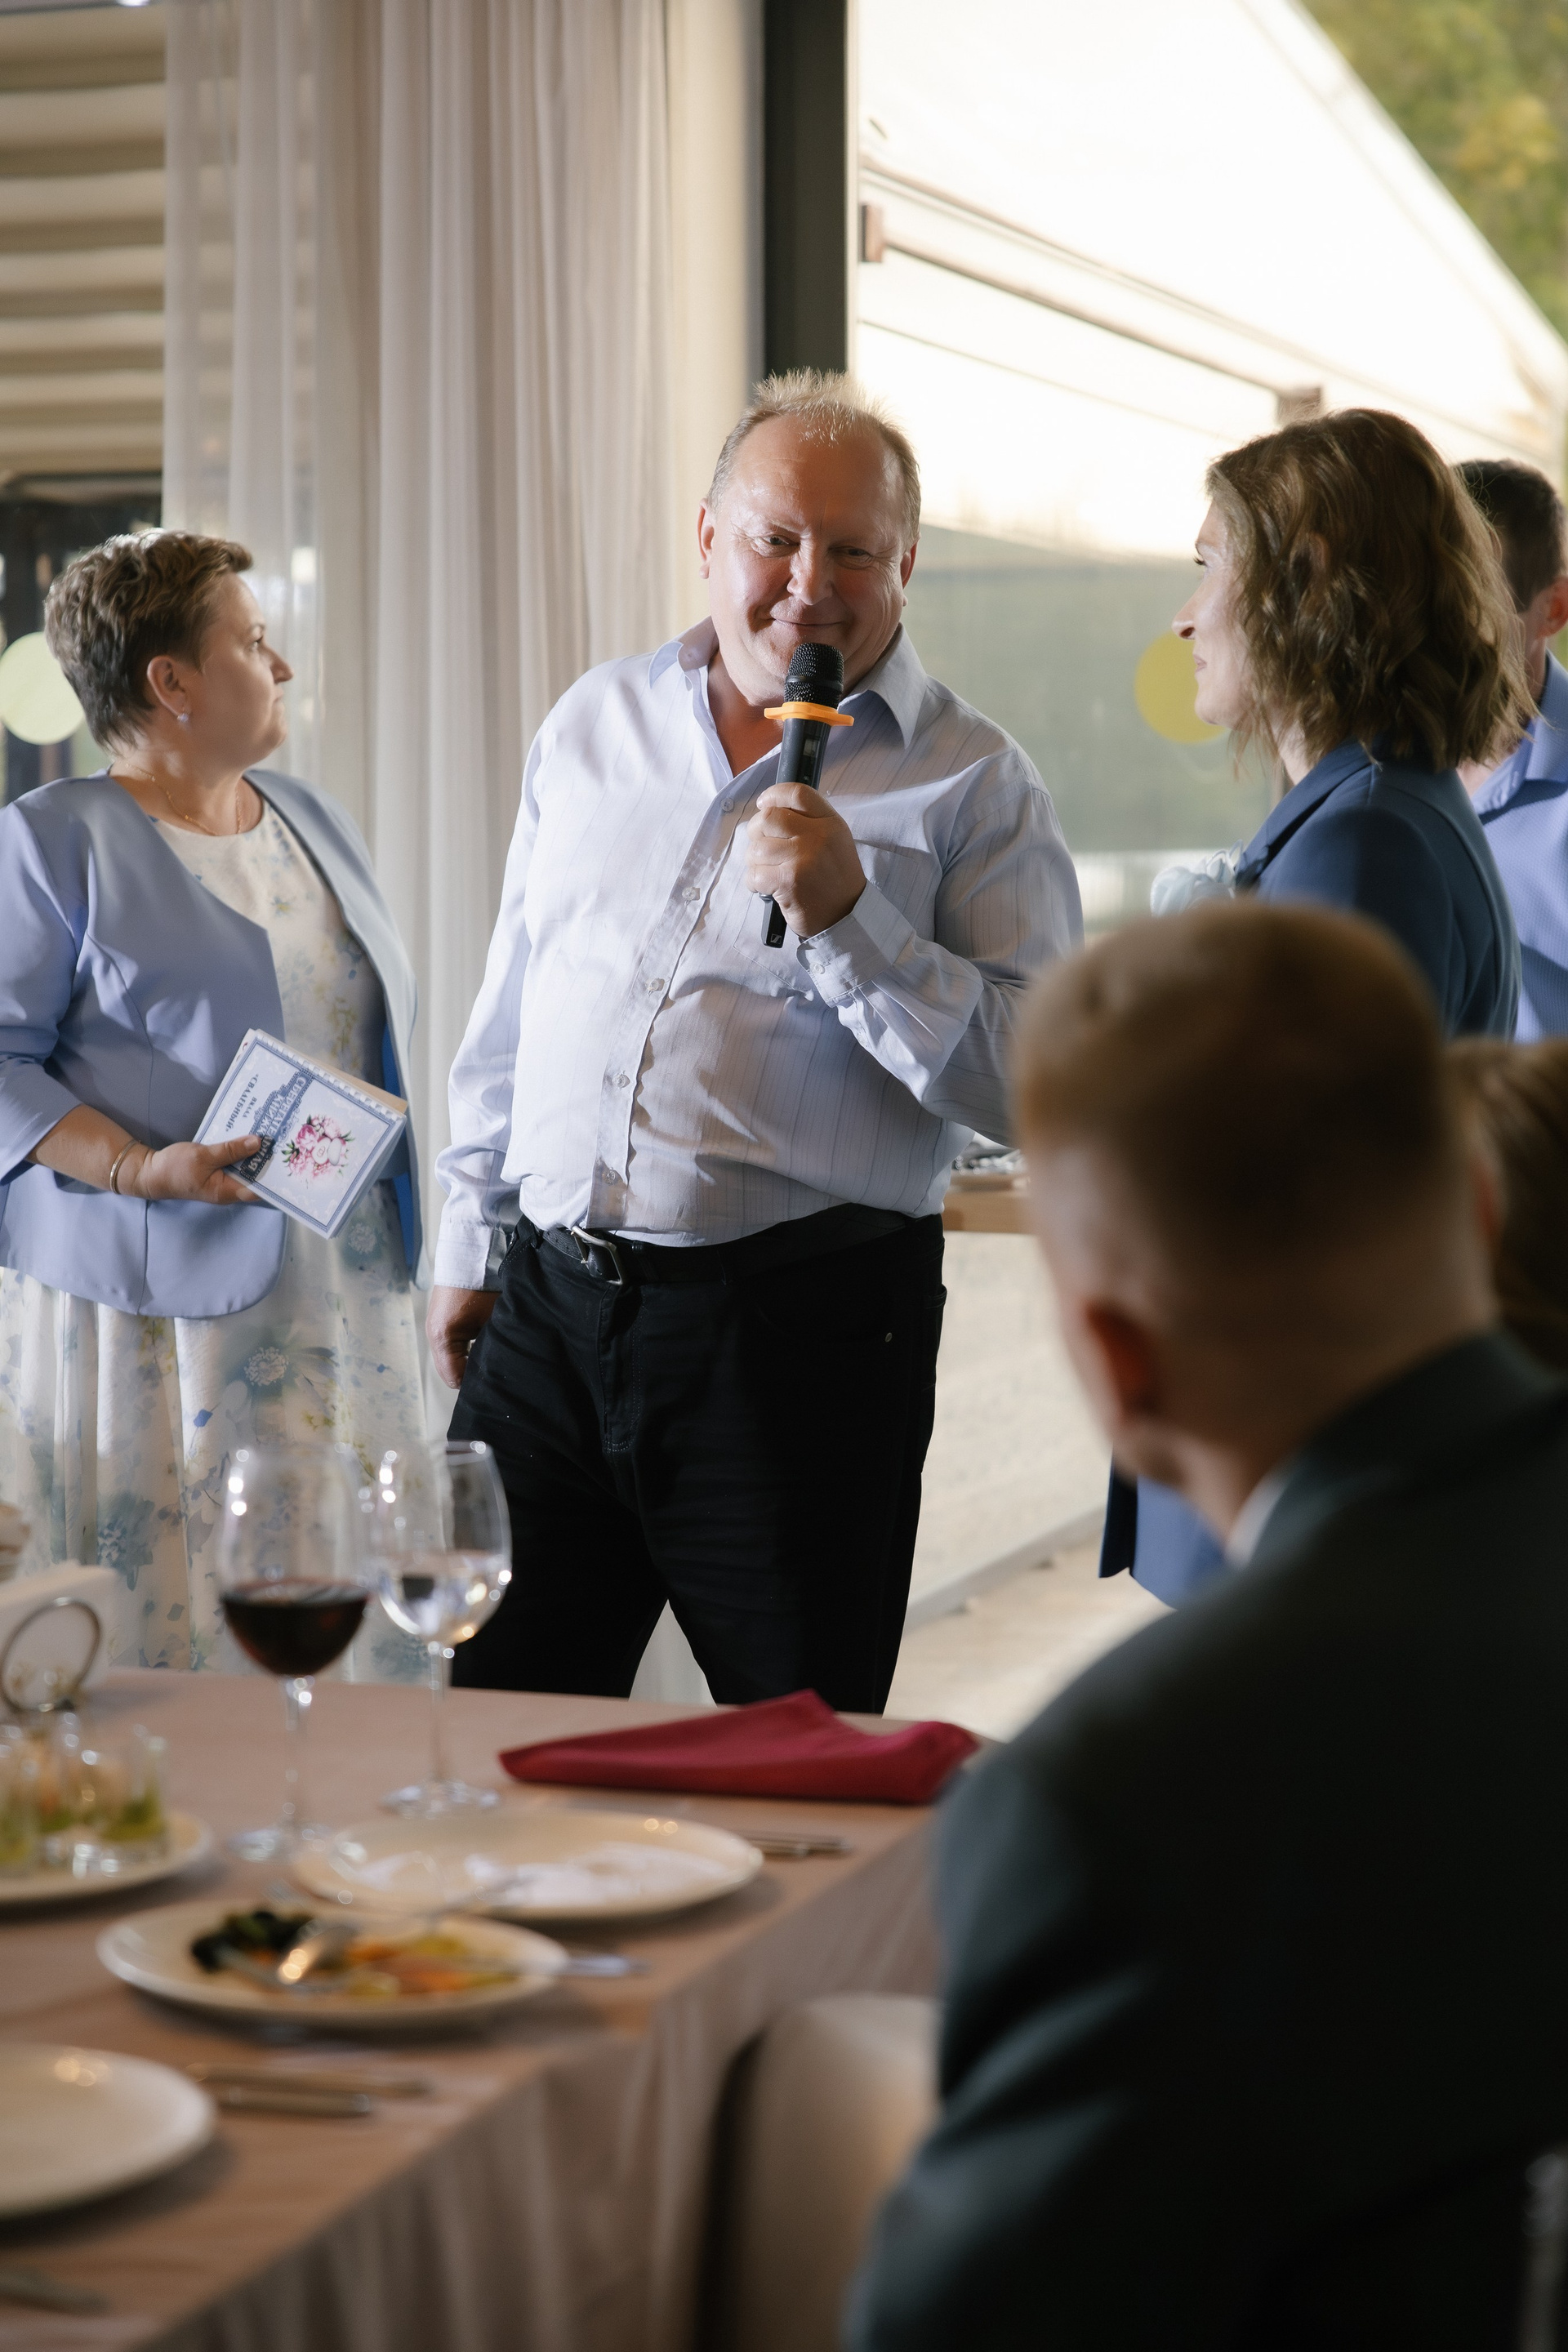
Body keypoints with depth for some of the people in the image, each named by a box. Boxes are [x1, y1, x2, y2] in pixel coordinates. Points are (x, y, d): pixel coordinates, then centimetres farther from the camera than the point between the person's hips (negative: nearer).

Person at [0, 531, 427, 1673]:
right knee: (146, 1641, -6)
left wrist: (397, 1240, 19)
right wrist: (136, 1168, -22)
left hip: (338, 1314, 6)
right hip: (149, 1316, -6)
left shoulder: (313, 820, 18)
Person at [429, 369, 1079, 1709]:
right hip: (549, 1305, 4)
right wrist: (470, 1243, 19)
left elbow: (1038, 1084, -11)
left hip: (801, 1332, -4)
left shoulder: (973, 786, -2)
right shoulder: (596, 725, 13)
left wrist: (848, 917, -19)